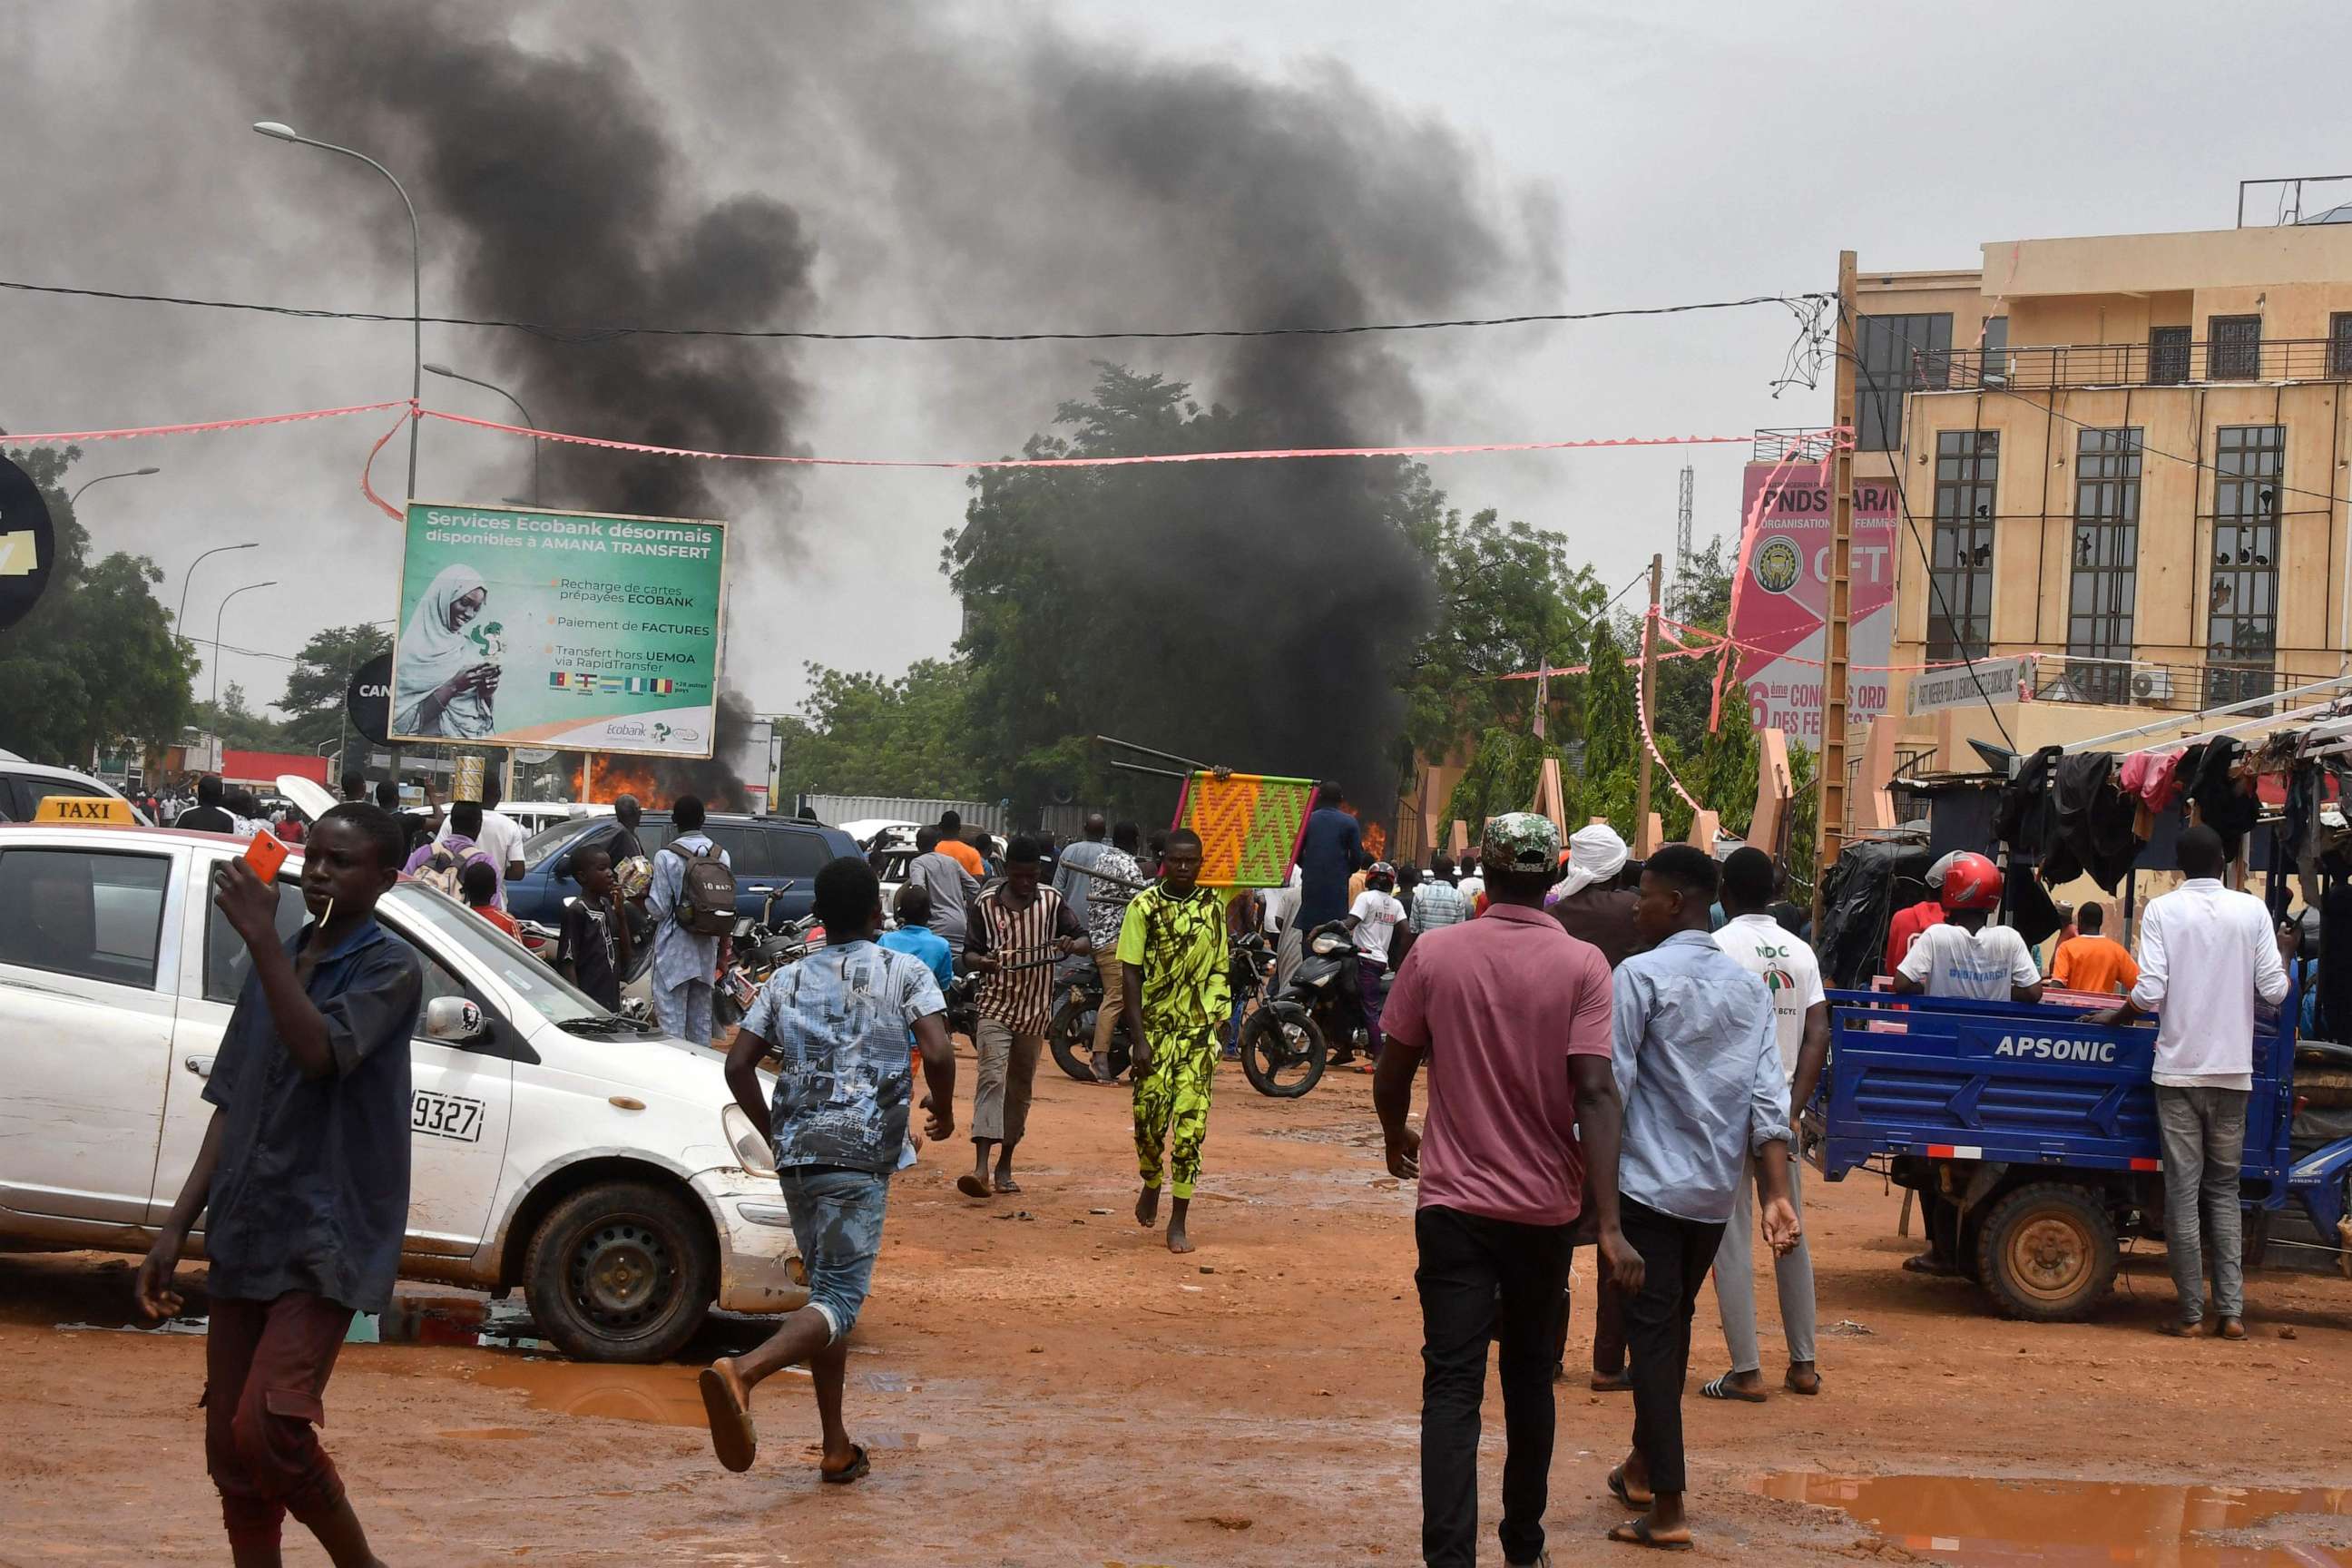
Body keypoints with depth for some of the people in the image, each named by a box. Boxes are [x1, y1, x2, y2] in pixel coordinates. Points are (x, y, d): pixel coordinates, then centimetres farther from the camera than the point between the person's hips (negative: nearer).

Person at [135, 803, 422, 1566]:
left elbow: (321, 1052, -25)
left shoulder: (391, 967, -6)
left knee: (267, 1431, -17)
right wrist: (178, 1223, 10)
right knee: (229, 1448, 7)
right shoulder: (276, 964, 13)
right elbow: (232, 1106, 15)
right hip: (245, 1237, 7)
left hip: (327, 1238, -7)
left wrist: (260, 938, -26)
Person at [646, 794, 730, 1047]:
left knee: (672, 1021, -4)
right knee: (701, 1020, 15)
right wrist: (723, 950, 15)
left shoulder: (667, 856, -12)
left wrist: (643, 896, 7)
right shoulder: (721, 855, 3)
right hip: (707, 949, 5)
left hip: (675, 949, -5)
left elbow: (659, 909, -13)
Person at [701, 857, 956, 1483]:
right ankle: (742, 1372, -36)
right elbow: (936, 1052, -12)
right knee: (837, 1300, -10)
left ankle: (837, 1448, 16)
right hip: (859, 1156, -5)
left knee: (827, 1291, 16)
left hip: (795, 1155, 6)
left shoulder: (788, 980, 14)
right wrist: (944, 1112, 6)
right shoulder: (906, 973, 2)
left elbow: (738, 1064, 8)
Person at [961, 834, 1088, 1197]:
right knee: (992, 1079, -17)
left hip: (1035, 1010, 2)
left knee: (1020, 1089, 10)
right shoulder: (985, 904, -2)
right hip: (996, 1006, -2)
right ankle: (981, 1167, -27)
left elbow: (1086, 942, 2)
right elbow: (970, 951, 2)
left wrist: (1071, 944, -22)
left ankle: (1005, 1165, 22)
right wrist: (982, 962, -22)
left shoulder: (1052, 902, 1)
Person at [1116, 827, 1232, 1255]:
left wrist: (1217, 1027, 8)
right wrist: (1139, 1038, -11)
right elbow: (1130, 975, -6)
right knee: (1149, 1116, 1)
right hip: (1155, 1028, -1)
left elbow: (1218, 971, 13)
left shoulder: (1213, 907, 5)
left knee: (1189, 1123, -6)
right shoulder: (1144, 907, -4)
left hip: (1198, 1030, 1)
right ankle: (1151, 1184, 33)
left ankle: (1179, 1220, 0)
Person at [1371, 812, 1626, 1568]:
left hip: (1453, 1202, -1)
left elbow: (1391, 1074, 3)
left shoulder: (1434, 953, -5)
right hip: (1545, 1205, 1)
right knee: (1530, 1379, 18)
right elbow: (1594, 1091, -17)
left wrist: (1397, 1136, 24)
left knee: (1453, 1387, -3)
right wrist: (1608, 1221, -19)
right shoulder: (1582, 966, -8)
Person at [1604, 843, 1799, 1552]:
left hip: (1651, 1182, -6)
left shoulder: (1640, 976, -10)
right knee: (1674, 1325, 20)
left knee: (1653, 1333, -4)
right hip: (1718, 1187, 6)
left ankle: (1667, 1507, -7)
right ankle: (1643, 1466, 34)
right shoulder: (1749, 986, 8)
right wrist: (1776, 1194, -2)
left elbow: (1611, 1086, -14)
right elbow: (1767, 1095, 1)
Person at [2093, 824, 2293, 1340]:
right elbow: (2274, 991, -2)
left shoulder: (2162, 910, -4)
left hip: (2178, 1070, -2)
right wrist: (2285, 955, 18)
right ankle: (2231, 1311, 5)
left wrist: (2117, 1016, 8)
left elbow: (2149, 992, -12)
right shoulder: (2252, 911, 0)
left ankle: (2192, 1312, 2)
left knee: (2183, 1191, 2)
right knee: (2225, 1190, 11)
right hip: (2233, 1071, 2)